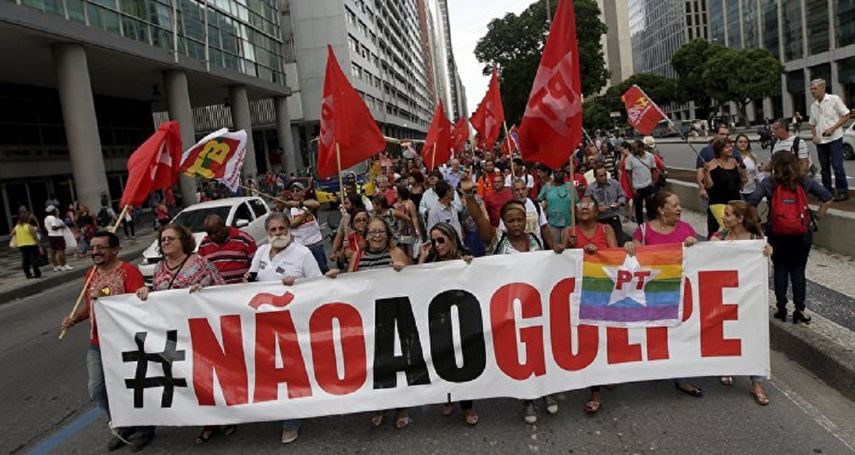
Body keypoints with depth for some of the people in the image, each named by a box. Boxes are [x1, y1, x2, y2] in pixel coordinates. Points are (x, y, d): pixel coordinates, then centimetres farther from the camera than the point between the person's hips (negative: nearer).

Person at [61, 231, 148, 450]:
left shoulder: (128, 271, -16)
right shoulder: (91, 273, 8)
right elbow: (89, 304, 20)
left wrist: (106, 298, -28)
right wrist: (73, 319, 2)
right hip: (97, 344, 8)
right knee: (96, 390, 12)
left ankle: (144, 428, 27)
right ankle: (123, 427, 33)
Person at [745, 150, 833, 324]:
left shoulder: (769, 183, -5)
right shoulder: (804, 181, 0)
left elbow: (750, 203, -13)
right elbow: (828, 198, -1)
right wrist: (818, 216, 8)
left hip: (777, 234, -1)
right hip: (802, 234, 1)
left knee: (780, 270, 11)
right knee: (798, 271, 10)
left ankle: (781, 308, 14)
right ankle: (799, 310, 9)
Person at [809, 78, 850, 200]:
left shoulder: (834, 99, -4)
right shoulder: (814, 106, 12)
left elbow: (846, 116, -5)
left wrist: (832, 128, -16)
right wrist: (814, 136, 3)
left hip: (834, 138, -6)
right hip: (820, 141, 6)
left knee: (837, 166, -9)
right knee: (824, 168, 9)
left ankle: (843, 192, -2)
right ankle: (827, 191, 17)